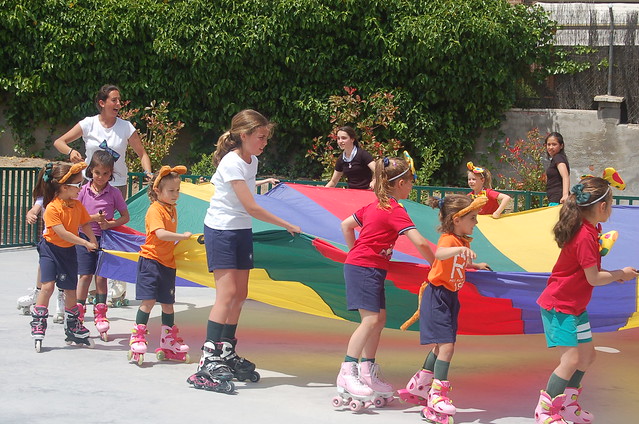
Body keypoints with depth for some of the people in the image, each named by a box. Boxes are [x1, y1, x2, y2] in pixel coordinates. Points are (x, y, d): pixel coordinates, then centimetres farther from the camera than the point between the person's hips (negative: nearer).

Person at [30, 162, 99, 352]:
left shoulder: (77, 205, -1)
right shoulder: (52, 208, -22)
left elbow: (84, 224, 10)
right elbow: (62, 233, -26)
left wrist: (93, 240, -5)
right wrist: (85, 243, -24)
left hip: (69, 251, 6)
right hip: (50, 248, -6)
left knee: (71, 290, 9)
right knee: (48, 286, -16)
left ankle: (73, 329, 23)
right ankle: (37, 328, -8)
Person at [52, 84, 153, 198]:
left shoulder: (126, 127, 0)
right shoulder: (89, 124, -2)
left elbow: (142, 154, 5)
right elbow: (58, 142, -1)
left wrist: (148, 173, -14)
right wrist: (70, 151, -23)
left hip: (117, 184, 0)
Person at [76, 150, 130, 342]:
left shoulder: (114, 193, -2)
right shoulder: (83, 191, -1)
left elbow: (125, 217, 0)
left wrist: (109, 224, -15)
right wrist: (93, 218, -16)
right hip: (85, 238, 0)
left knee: (101, 276, 3)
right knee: (85, 276, -2)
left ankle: (100, 316, 13)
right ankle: (78, 314, 7)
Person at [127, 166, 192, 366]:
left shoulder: (172, 209, 13)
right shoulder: (155, 210, -14)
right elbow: (161, 234, -29)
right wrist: (183, 236, -25)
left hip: (168, 263, 8)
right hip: (151, 260, -8)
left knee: (168, 304, 11)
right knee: (149, 301, -12)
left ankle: (169, 345, 19)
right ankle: (137, 338, -2)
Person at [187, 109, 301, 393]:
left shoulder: (252, 161, 8)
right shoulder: (231, 163, -18)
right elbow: (251, 207, -22)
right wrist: (288, 226, -17)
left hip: (242, 232, 9)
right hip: (221, 231, -9)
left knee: (240, 295, 10)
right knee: (226, 293, -16)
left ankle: (227, 356, 20)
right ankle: (208, 363, -19)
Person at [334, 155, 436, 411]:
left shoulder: (375, 206, 14)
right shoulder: (395, 210, -14)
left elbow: (346, 225, 21)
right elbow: (419, 242, -21)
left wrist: (356, 253, 24)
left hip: (365, 266, 10)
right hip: (365, 269, -10)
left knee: (379, 319, 11)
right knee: (371, 320, -15)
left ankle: (367, 374, 15)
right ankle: (347, 374, -18)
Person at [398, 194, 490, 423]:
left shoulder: (463, 242, 9)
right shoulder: (448, 239, -19)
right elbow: (439, 254, -44)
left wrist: (475, 265, 21)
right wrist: (460, 249, -58)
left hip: (450, 297, 10)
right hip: (437, 297, -9)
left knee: (440, 346, 15)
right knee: (446, 346, -15)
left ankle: (418, 387, 29)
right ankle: (437, 398, -11)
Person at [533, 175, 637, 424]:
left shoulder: (588, 230, 6)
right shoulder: (586, 237, -24)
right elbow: (593, 278, -19)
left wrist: (614, 274, 3)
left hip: (575, 305, 10)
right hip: (559, 306, -10)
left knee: (587, 355, 15)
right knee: (571, 359, -12)